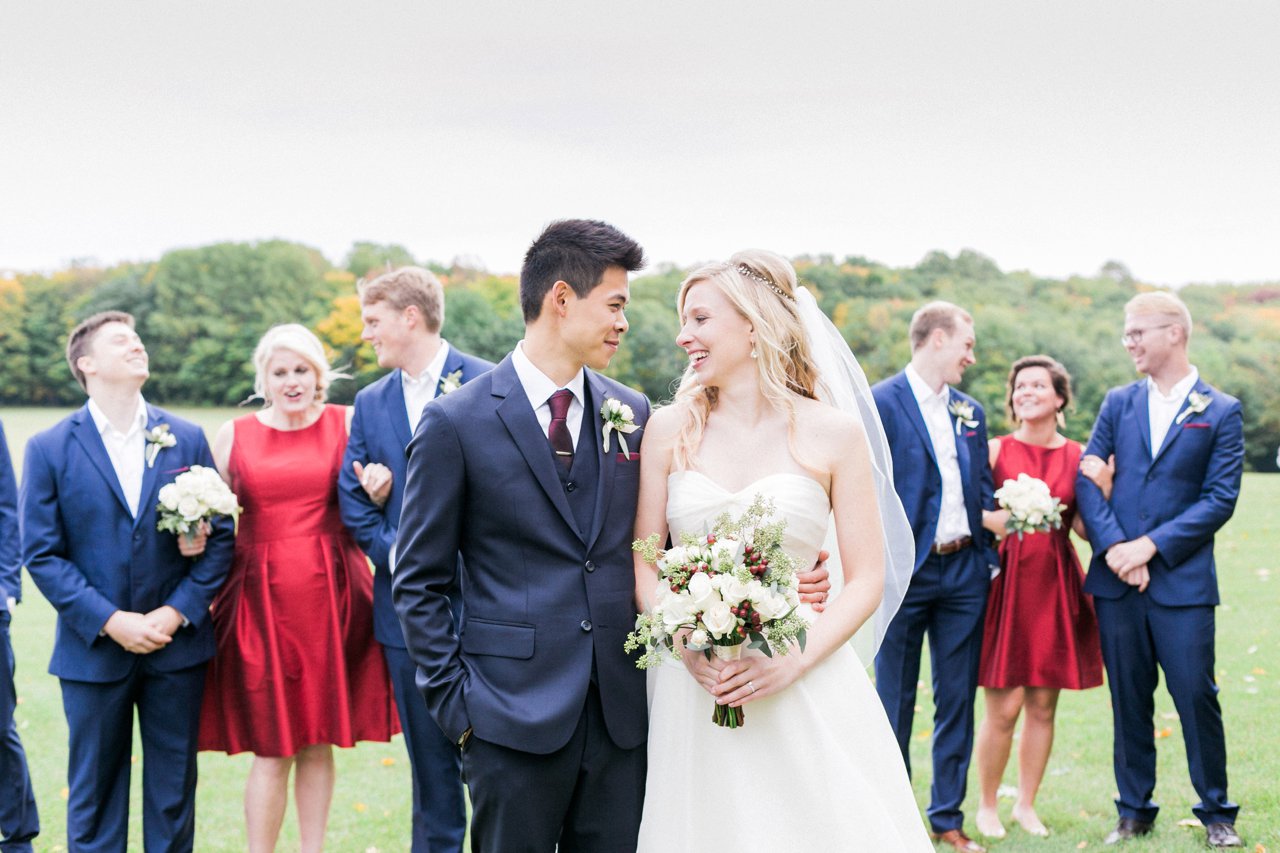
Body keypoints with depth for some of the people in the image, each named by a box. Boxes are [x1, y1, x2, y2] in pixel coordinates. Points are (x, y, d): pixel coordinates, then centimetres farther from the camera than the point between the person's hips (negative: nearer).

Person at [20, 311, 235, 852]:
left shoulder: (187, 439, 4)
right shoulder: (49, 450, -1)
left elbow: (220, 535, 3)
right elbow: (41, 554, -5)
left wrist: (176, 612, -9)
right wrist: (110, 622, -13)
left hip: (177, 648, 2)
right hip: (94, 650, -1)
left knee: (174, 796, 9)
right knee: (94, 796, 8)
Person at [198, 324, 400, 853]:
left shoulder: (347, 425, 4)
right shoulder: (234, 435, 7)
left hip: (331, 594, 0)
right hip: (261, 597, 0)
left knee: (319, 740, 7)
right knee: (272, 747, 0)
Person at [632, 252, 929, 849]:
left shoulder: (835, 433, -1)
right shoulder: (671, 428, 4)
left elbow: (866, 581, -2)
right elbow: (643, 564, 4)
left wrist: (794, 661, -15)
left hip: (809, 694, -1)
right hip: (692, 684, 2)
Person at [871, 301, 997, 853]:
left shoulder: (971, 412, 14)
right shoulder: (880, 403, -7)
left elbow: (983, 489, 17)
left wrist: (987, 555, 7)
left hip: (964, 572, 6)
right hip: (906, 574, -6)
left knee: (958, 700, 9)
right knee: (895, 702, 4)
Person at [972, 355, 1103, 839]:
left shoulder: (1077, 457, 7)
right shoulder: (995, 450, 0)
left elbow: (1084, 528, 5)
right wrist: (993, 521, -22)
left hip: (1057, 587, 3)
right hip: (1005, 582, -3)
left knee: (1043, 706, 7)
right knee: (1003, 707, -4)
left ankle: (1025, 805, 21)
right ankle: (986, 806, 13)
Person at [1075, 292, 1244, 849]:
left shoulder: (1221, 412, 0)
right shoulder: (1118, 403, 10)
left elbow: (1220, 499, -6)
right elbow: (1086, 479, 3)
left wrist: (1150, 546, -13)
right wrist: (1112, 547, -12)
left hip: (1182, 582, -3)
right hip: (1117, 580, 3)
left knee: (1196, 696, -2)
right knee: (1128, 699, 8)